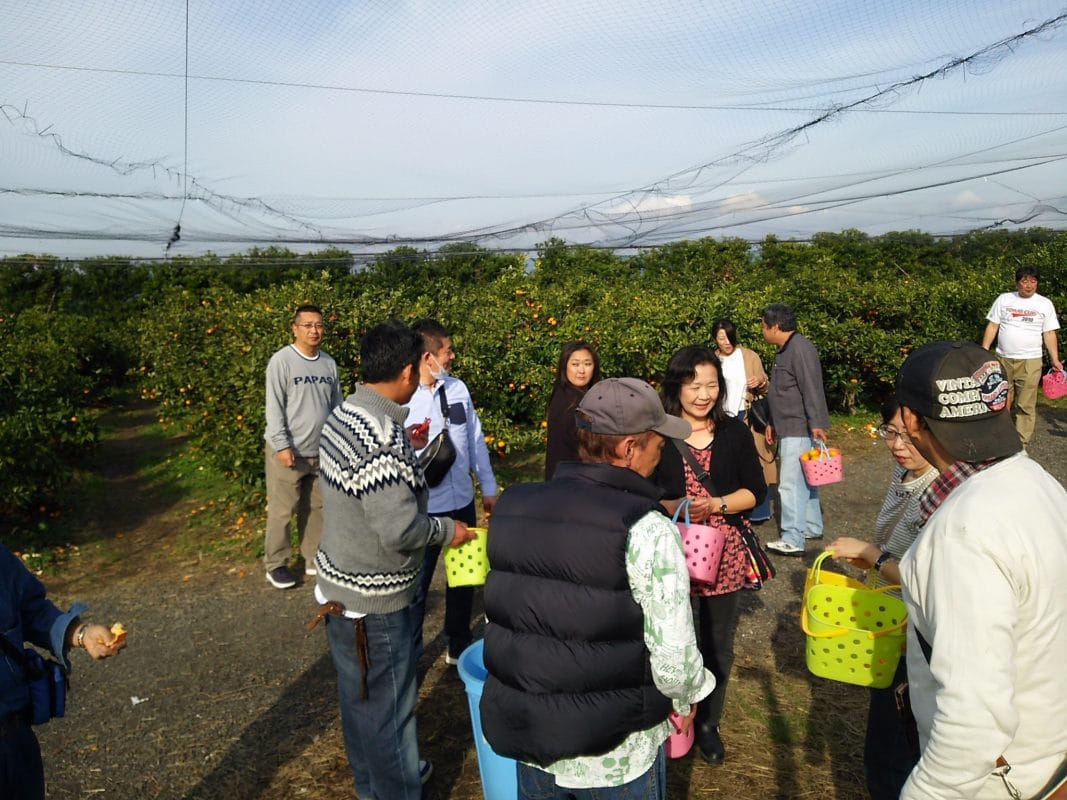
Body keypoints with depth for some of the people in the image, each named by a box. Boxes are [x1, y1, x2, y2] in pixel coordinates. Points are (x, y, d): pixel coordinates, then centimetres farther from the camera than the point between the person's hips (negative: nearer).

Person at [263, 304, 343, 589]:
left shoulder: (329, 363, 6)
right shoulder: (282, 361, -10)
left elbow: (337, 405, 12)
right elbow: (274, 407, -12)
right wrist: (282, 445, -16)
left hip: (321, 451, 5)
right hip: (288, 450, -5)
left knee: (316, 507, 14)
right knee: (282, 509, 3)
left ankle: (314, 558, 28)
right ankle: (276, 564, 18)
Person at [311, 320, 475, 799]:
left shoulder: (343, 415, 1)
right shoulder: (383, 436, -29)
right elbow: (400, 530, -28)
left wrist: (409, 447, 15)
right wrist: (447, 530, -11)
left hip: (339, 586, 10)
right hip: (373, 602, -9)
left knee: (359, 696, 25)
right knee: (388, 706, 10)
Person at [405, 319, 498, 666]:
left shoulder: (458, 388, 0)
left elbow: (476, 440, 8)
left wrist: (489, 488, 11)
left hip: (463, 503, 6)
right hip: (423, 510, -6)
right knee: (416, 585, 11)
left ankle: (458, 645, 43)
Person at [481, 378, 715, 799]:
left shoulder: (511, 507, -3)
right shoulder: (647, 530, -21)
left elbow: (498, 611, 5)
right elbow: (674, 659, -19)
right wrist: (685, 700, 3)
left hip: (524, 735, 5)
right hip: (616, 755, -4)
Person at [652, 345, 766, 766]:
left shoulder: (734, 432, 0)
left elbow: (755, 491, 0)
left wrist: (716, 504, -16)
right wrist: (673, 507, -23)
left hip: (724, 558, 2)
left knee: (718, 647, 15)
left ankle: (708, 723, 38)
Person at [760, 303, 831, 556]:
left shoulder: (800, 348, -17)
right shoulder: (784, 350, 16)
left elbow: (812, 389, -23)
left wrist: (817, 424, -27)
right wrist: (774, 423, 25)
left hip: (799, 430, -10)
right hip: (789, 429, 10)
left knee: (791, 484, -9)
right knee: (804, 480, 18)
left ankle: (792, 541, -6)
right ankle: (812, 527, 30)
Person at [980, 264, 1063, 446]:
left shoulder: (1045, 304, 4)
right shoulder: (1004, 299, 5)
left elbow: (1049, 334, 5)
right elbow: (992, 326, 6)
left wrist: (1055, 359, -1)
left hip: (1029, 362, -1)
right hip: (1003, 359, 1)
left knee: (1025, 405, -2)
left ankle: (1021, 443, 5)